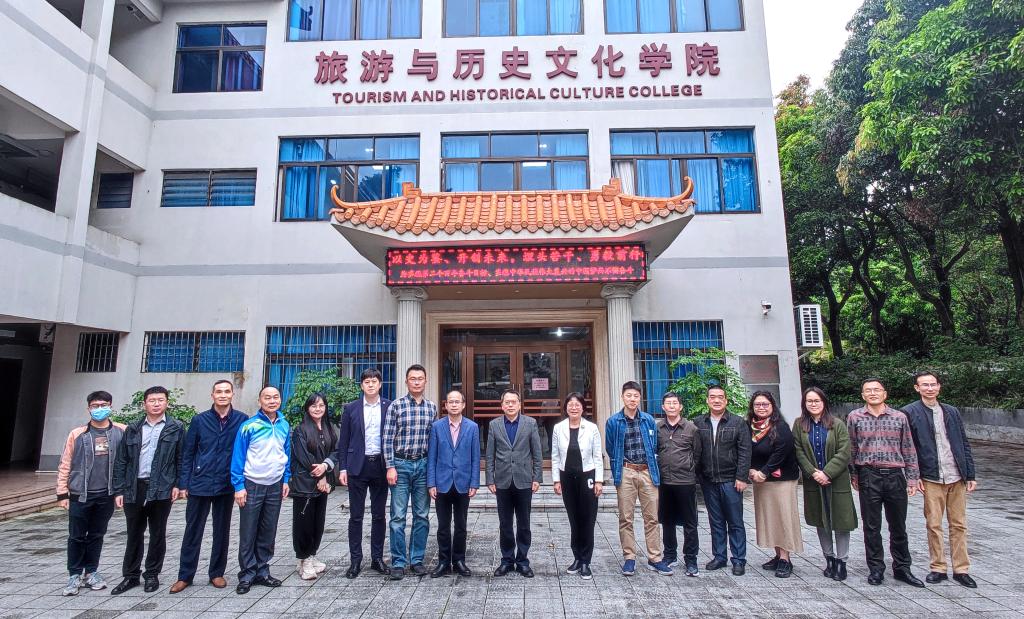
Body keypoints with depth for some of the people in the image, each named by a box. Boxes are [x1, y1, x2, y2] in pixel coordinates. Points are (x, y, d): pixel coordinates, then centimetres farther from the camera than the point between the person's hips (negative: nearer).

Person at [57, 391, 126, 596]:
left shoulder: (121, 432, -2)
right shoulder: (77, 434, -2)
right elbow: (65, 465, 1)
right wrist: (62, 493, -1)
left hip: (106, 495, 1)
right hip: (80, 494, 0)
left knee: (97, 536, 12)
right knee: (76, 537, 7)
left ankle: (91, 572, 26)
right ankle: (75, 575, 21)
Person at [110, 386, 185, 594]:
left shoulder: (176, 428, 1)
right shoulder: (133, 429, 9)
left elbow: (182, 459, -1)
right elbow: (121, 461, 8)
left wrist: (178, 484, -8)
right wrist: (119, 490, 2)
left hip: (161, 489, -2)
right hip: (134, 488, 3)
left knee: (157, 534, 7)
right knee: (134, 534, 12)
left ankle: (152, 575, 21)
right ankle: (130, 575, 26)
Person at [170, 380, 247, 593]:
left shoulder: (242, 420, -4)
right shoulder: (199, 420, -1)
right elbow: (187, 453, 3)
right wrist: (183, 484, 0)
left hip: (226, 486, 0)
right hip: (199, 484, 0)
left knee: (222, 532, 11)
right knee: (193, 531, 9)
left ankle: (217, 573, 26)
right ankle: (185, 575, 24)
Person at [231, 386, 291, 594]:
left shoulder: (284, 425, 2)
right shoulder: (249, 426, -11)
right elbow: (238, 456, -8)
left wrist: (286, 480, 6)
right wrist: (239, 486, -11)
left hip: (275, 486, 4)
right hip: (252, 485, -4)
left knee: (268, 532, 12)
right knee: (248, 533, 5)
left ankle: (262, 571, 24)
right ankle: (247, 574, 18)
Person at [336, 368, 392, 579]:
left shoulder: (390, 407, 1)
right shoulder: (351, 408, 4)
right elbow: (343, 441, 5)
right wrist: (342, 468, -1)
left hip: (380, 467, 0)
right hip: (357, 467, 0)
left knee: (378, 515, 9)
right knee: (356, 516, 6)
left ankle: (377, 558, 21)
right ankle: (355, 560, 18)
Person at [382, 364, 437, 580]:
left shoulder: (432, 408, 5)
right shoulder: (396, 406, -4)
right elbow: (388, 439, -5)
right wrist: (390, 467, -10)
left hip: (423, 465, 3)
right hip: (401, 464, -3)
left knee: (422, 516, 9)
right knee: (398, 516, 2)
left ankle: (417, 559, 21)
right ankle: (398, 562, 13)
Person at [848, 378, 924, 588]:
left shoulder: (900, 417, 4)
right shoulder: (854, 417, 1)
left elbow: (909, 450, 7)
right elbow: (851, 449, 5)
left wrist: (912, 478, 3)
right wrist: (854, 476, 5)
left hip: (895, 476, 1)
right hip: (869, 477, -1)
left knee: (898, 526, 12)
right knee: (871, 527, 7)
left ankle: (902, 568, 27)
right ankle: (876, 568, 19)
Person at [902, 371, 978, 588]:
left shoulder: (951, 412, 9)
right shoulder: (909, 412, -4)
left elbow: (964, 445, 12)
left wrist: (971, 475, 7)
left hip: (957, 477, 4)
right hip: (931, 479, -3)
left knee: (959, 525, 10)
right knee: (934, 525, 3)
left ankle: (961, 570, 21)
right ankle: (938, 568, 15)